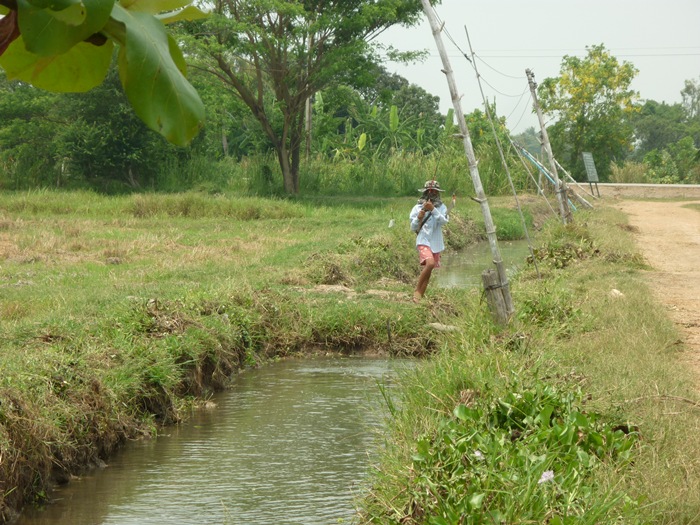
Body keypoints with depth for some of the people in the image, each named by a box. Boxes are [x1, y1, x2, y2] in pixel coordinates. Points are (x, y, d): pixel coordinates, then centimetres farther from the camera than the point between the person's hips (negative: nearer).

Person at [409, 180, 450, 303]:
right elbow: (413, 228, 2)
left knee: (428, 271, 10)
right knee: (430, 263, -28)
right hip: (423, 241, -4)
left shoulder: (441, 207, 5)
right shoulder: (418, 208, 0)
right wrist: (419, 218, -17)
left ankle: (420, 297, 23)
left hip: (436, 243, 4)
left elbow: (444, 221, -13)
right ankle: (417, 291, -14)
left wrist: (433, 209, -22)